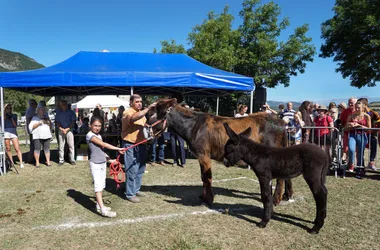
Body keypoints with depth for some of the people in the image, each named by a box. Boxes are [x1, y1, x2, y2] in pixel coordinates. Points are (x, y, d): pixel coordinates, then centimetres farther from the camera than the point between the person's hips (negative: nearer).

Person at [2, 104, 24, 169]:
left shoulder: (14, 116, 11)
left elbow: (15, 125, 2)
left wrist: (11, 118, -5)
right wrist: (5, 117, -3)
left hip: (13, 132, -1)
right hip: (6, 133, 1)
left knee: (17, 149, -9)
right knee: (8, 149, 6)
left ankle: (21, 163, -9)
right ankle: (11, 162, 19)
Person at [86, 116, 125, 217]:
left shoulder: (99, 136, 13)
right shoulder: (90, 135, -13)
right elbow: (104, 144, -20)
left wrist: (109, 159, 8)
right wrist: (118, 149, -20)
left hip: (103, 163, 8)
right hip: (95, 164, -8)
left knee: (101, 185, 12)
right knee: (98, 185, -10)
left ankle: (99, 205, 22)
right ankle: (103, 209, -13)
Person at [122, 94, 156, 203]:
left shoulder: (141, 112, 14)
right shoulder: (128, 112, -14)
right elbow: (133, 118, -39)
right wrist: (148, 108, -40)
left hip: (141, 144, 9)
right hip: (130, 145, -9)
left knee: (141, 168, 17)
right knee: (132, 170, -4)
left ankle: (136, 189, 33)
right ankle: (130, 194, 9)